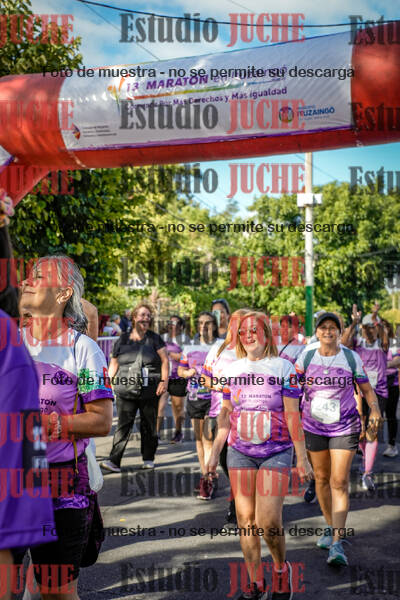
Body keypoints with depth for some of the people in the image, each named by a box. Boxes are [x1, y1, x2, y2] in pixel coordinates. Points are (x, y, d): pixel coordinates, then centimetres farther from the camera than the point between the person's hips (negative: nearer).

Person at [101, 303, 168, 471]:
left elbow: (165, 360, 2)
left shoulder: (154, 339, 7)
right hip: (125, 391, 0)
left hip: (149, 390, 0)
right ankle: (114, 461, -11)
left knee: (149, 425, 7)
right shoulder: (122, 340, 10)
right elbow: (113, 364, 14)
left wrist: (164, 381, -9)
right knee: (123, 424, -8)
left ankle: (148, 459, 19)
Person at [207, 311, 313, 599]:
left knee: (269, 522, -11)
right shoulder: (232, 369, 8)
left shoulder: (283, 367, -1)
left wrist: (302, 457, -3)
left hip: (276, 451, -3)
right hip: (240, 453, 3)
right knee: (245, 519, 4)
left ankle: (281, 568, 18)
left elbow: (292, 415, -2)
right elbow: (226, 414, 13)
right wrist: (215, 452, 10)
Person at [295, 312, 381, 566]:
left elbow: (367, 389, 4)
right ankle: (332, 528, 33)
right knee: (321, 478, 12)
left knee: (339, 482, -10)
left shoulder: (351, 358, -3)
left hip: (345, 427, -2)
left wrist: (375, 410, -13)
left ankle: (337, 544, -9)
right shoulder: (306, 357, 1)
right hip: (313, 427, 3)